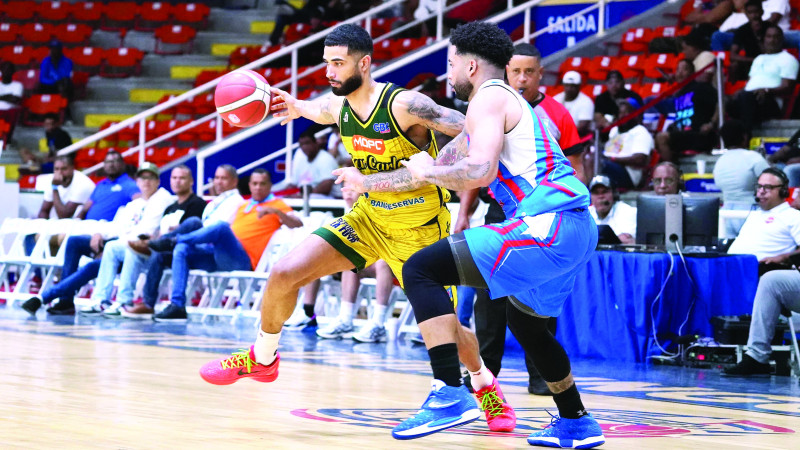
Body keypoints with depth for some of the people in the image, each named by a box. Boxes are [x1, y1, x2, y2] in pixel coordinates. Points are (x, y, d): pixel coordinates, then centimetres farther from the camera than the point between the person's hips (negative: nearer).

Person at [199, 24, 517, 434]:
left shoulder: (405, 104, -27)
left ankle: (487, 388, 26)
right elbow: (319, 111, 19)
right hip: (370, 218, 5)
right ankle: (262, 359, 17)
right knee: (284, 273, -7)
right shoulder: (337, 106, -7)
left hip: (421, 228, -5)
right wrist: (295, 107, 0)